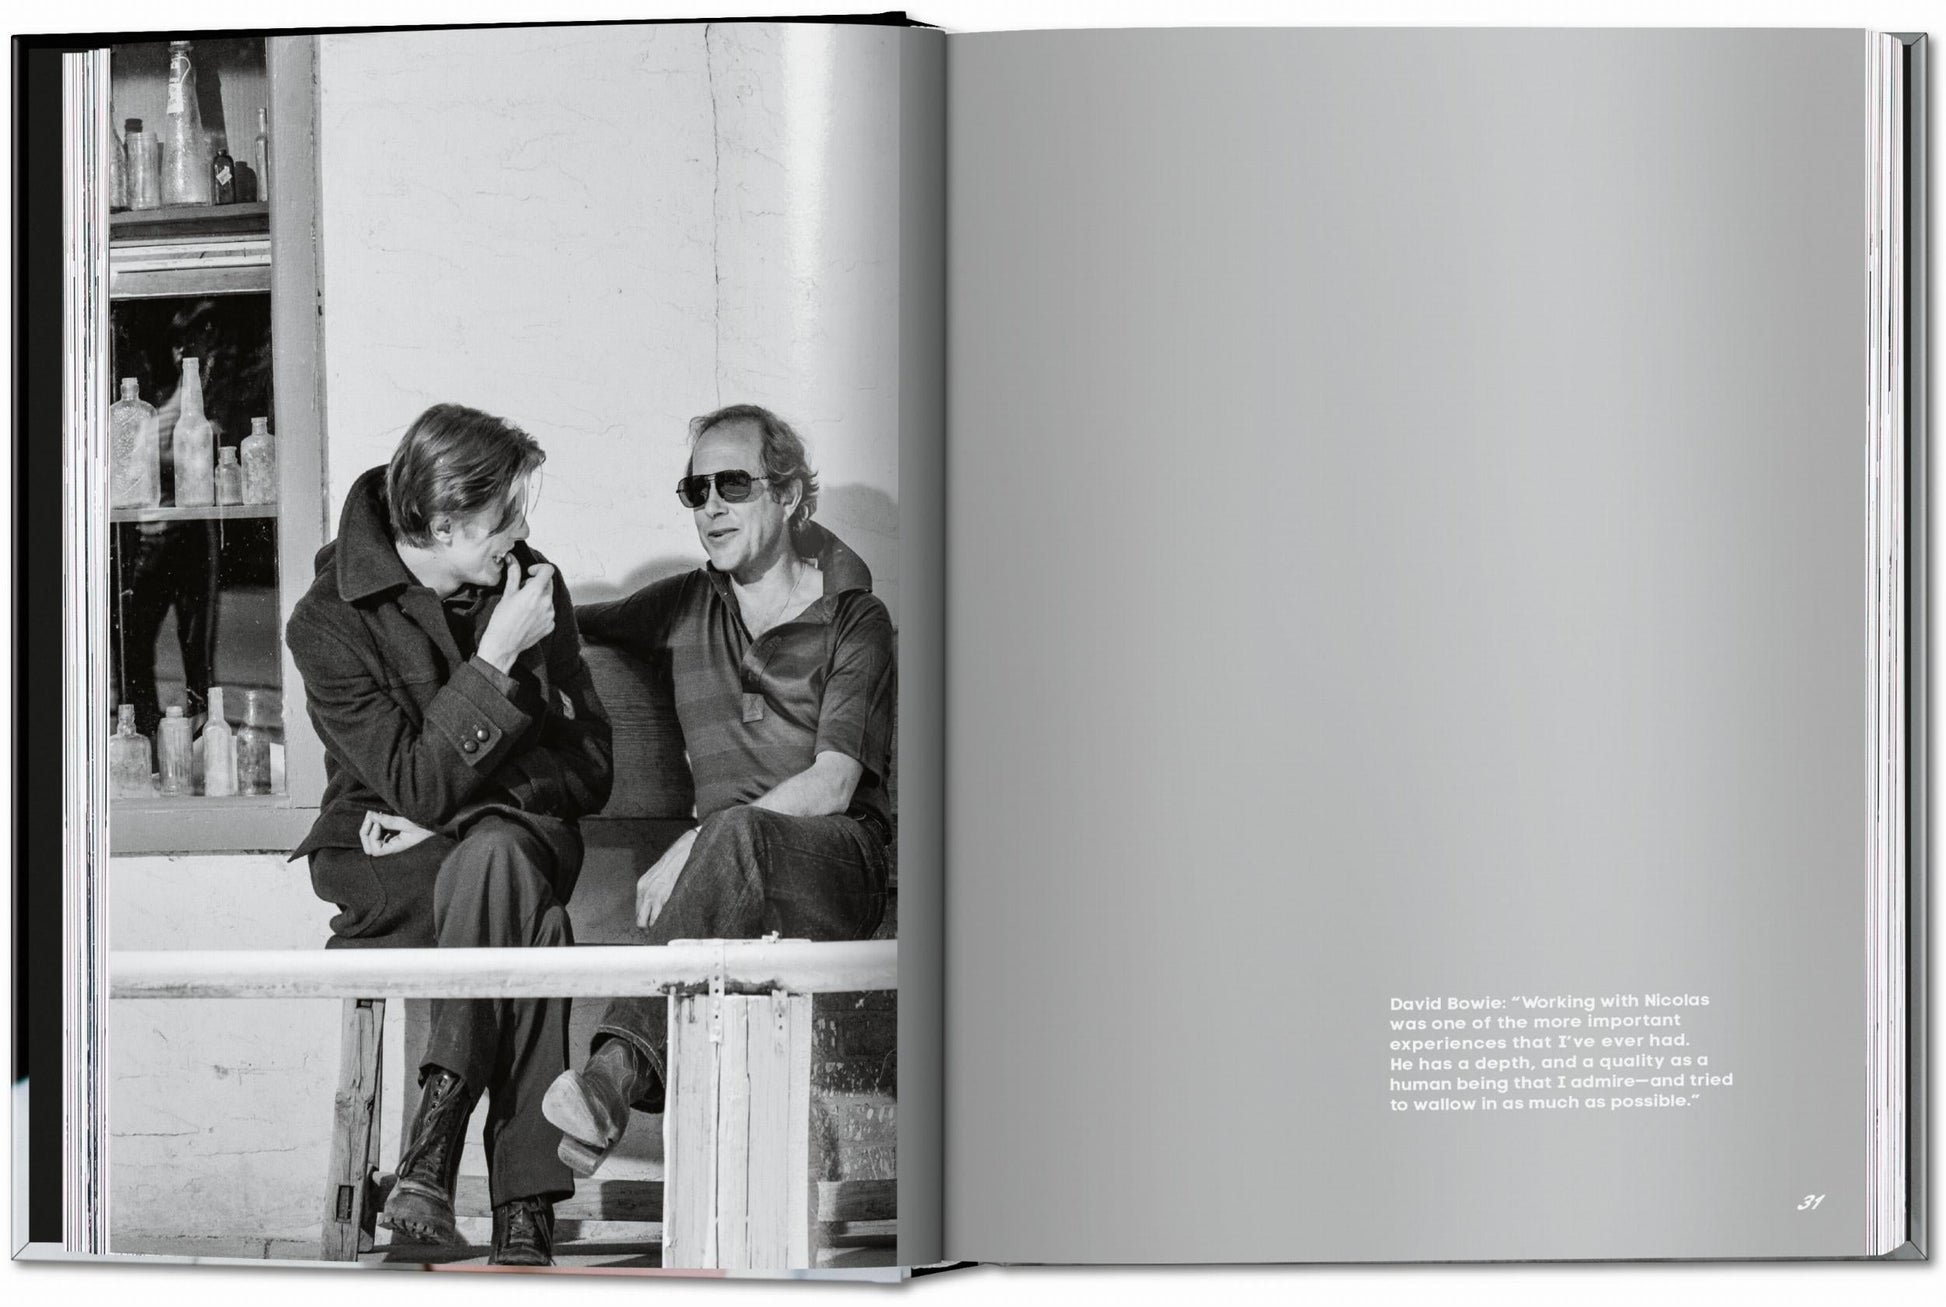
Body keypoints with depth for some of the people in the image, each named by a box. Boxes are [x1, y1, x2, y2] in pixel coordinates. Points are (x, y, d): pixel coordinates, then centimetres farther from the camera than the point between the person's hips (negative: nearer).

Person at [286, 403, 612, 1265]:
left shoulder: (530, 585, 3)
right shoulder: (328, 625, -10)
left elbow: (588, 769, 3)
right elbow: (418, 786, -18)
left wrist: (449, 814, -11)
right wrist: (498, 655, -24)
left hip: (522, 835, 3)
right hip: (383, 863, -3)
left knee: (492, 856, -37)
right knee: (532, 929, -37)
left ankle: (432, 1150, -41)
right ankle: (524, 1208, -42)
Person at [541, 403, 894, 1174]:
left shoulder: (854, 619, 3)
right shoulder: (686, 608, 19)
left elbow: (832, 787, -8)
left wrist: (692, 850, -18)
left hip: (842, 859, -4)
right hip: (729, 873, 4)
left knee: (737, 832, -38)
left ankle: (620, 1068, -52)